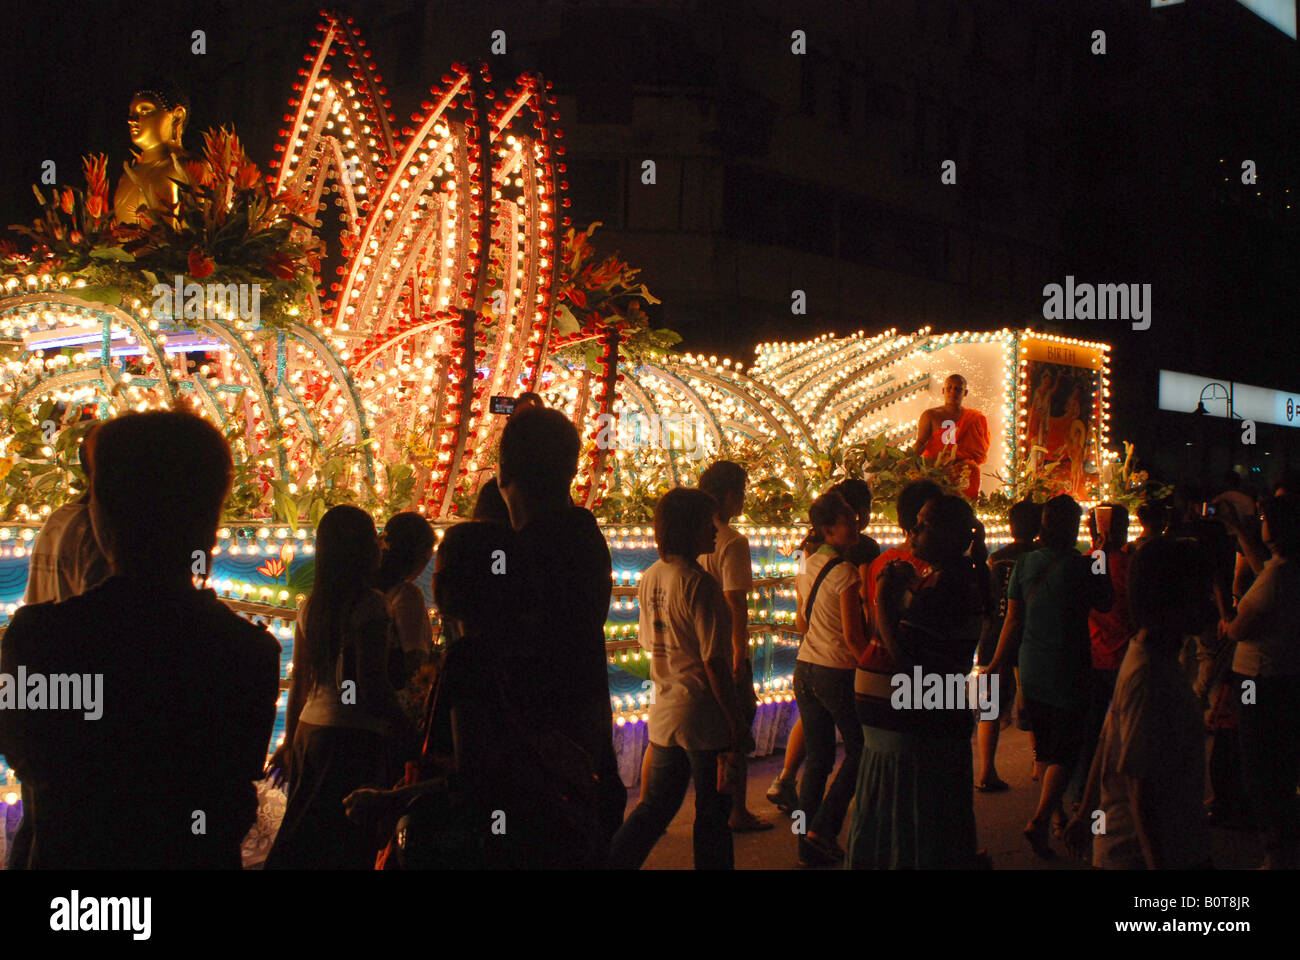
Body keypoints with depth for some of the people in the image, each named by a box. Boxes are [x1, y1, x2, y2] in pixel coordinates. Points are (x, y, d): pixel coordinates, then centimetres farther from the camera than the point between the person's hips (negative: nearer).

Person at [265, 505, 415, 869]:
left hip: (310, 731, 7)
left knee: (300, 844, 15)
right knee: (349, 847, -1)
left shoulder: (310, 606, 8)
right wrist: (408, 734, -8)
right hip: (357, 739, -7)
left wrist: (290, 742, 25)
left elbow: (299, 684, 15)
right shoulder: (370, 604, -13)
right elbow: (372, 687, -17)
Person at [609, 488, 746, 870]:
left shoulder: (651, 577, 5)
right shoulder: (699, 584, -19)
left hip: (664, 709, 7)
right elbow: (713, 662, -20)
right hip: (704, 716, -7)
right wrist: (736, 724, -14)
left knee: (656, 806, 18)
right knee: (712, 813, 7)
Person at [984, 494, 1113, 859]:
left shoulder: (1024, 563, -1)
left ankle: (1056, 810, 35)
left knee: (1047, 747, 20)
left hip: (1032, 674, 5)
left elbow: (1013, 620, 3)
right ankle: (1040, 818, -11)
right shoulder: (1083, 567, -15)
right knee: (1065, 750, 3)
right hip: (1068, 674, -5)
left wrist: (995, 665, 11)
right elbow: (1106, 603, 1)